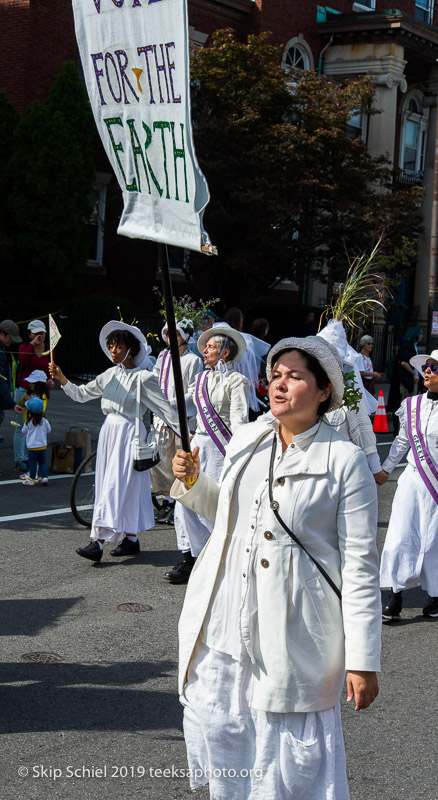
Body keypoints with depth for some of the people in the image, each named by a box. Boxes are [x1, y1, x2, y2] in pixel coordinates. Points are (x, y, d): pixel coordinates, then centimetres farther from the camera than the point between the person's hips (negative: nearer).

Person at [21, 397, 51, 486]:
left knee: (33, 463, 5)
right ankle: (45, 477, 10)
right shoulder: (44, 421, -6)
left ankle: (32, 480, 11)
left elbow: (23, 432, -2)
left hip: (32, 446, -4)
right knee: (42, 462, 14)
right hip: (43, 446, 4)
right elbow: (49, 430, 8)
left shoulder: (28, 422, -16)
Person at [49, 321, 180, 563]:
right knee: (125, 488, 10)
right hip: (109, 432, 7)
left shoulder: (143, 378, -9)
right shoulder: (110, 375, 11)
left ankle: (98, 542, -13)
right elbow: (81, 394, 15)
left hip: (129, 434, -7)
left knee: (115, 486, -10)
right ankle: (131, 539, 18)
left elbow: (164, 408, -8)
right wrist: (61, 378, 1)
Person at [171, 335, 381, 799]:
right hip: (222, 631, 5)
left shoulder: (345, 462, -8)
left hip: (292, 640, -5)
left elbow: (360, 568, -10)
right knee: (222, 749, 13)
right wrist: (192, 482, 5)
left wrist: (362, 661, -13)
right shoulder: (246, 440, 9)